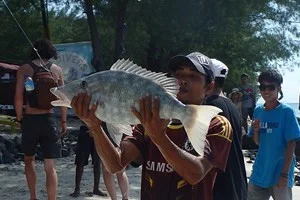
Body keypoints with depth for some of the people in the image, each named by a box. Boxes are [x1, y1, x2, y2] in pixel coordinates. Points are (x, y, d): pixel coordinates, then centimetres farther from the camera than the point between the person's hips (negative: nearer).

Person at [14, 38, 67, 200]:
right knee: (50, 166, 2)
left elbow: (18, 97, -7)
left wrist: (20, 119, 4)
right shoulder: (56, 69, 5)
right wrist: (64, 121, 11)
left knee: (29, 160, 20)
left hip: (30, 119, 0)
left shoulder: (24, 69, 0)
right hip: (49, 119, 1)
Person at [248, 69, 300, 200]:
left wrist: (285, 174, -16)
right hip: (260, 172, 5)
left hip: (279, 173, -5)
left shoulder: (286, 111, -10)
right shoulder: (258, 111, 4)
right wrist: (256, 131, -10)